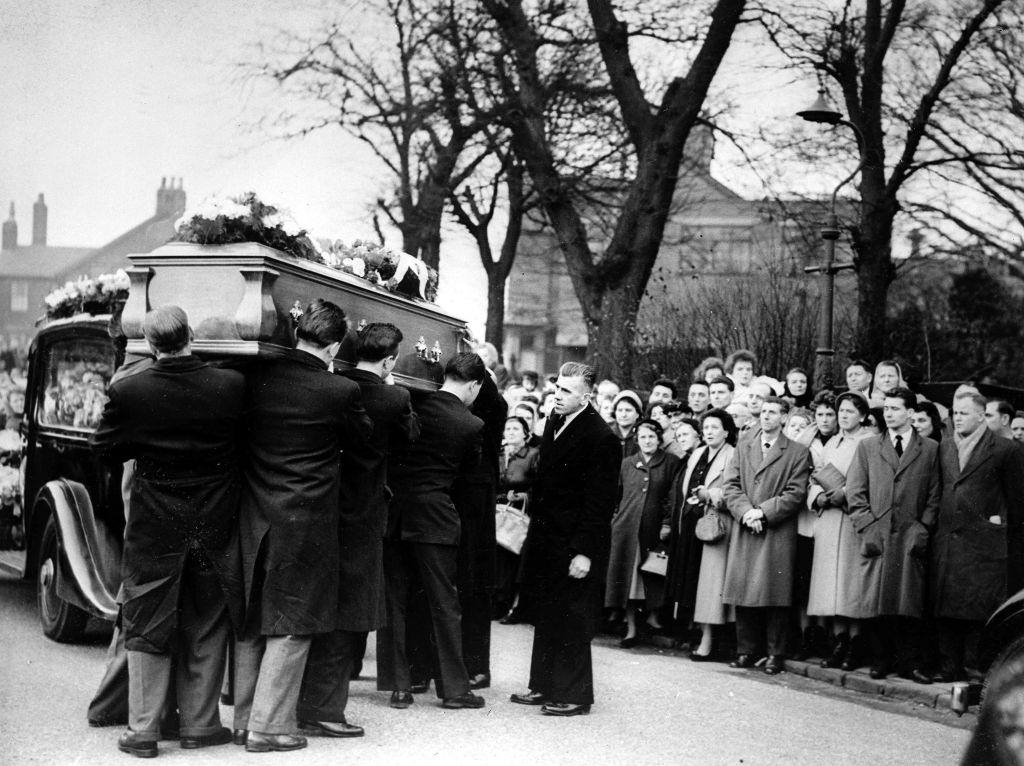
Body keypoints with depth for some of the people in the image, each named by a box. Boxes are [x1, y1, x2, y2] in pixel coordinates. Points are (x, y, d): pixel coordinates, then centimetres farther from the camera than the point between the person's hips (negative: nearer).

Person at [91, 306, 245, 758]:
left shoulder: (127, 391, -13)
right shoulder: (232, 386, -12)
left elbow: (105, 449, -1)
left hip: (153, 529, -1)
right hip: (216, 527, 1)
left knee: (146, 628, 10)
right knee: (207, 628, 15)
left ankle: (142, 731, 13)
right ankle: (200, 724, 21)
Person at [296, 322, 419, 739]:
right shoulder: (392, 398, -13)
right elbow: (411, 434, 5)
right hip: (362, 516, -5)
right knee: (348, 617, 4)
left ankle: (304, 703, 25)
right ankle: (324, 710, 5)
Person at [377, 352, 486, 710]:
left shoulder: (410, 403, -1)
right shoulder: (471, 425, -8)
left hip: (392, 513, 3)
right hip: (434, 516, -3)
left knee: (394, 602, 9)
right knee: (443, 604, 6)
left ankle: (399, 685, 13)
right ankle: (453, 687, 11)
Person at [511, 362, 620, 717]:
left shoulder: (600, 439, -17)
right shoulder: (554, 424, 9)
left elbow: (598, 503, -18)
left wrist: (584, 552, -20)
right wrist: (535, 524, 15)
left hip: (574, 549, -8)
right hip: (546, 540, 8)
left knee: (573, 623, 0)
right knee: (546, 618, 16)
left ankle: (574, 695, 9)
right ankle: (544, 686, 26)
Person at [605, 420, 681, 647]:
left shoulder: (671, 463, 3)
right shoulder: (626, 464, 10)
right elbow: (615, 495, 16)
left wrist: (668, 523, -5)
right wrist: (615, 517, 9)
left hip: (655, 528, -2)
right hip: (627, 527, 2)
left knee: (654, 576, 2)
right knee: (628, 577, 0)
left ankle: (653, 615, 24)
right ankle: (631, 629, 4)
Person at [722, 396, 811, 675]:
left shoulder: (798, 453, 3)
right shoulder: (743, 447, 16)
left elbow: (796, 494, -5)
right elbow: (731, 485, 8)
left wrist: (763, 512, -13)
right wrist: (745, 512, -9)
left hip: (778, 534, -3)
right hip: (744, 532, 4)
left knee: (775, 595, -3)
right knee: (743, 592, 3)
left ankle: (776, 654, 4)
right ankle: (746, 651, 11)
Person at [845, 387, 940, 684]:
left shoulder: (930, 449, 10)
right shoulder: (867, 447, 13)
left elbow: (935, 495, 8)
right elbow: (855, 492, 8)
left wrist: (923, 528, -3)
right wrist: (867, 526, -3)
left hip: (911, 537, -1)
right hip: (877, 535, 1)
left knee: (910, 602, -3)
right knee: (877, 601, -2)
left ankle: (909, 662, 3)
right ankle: (880, 660, 6)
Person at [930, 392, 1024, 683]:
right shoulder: (944, 449, 14)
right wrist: (940, 527, 12)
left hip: (984, 545, -5)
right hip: (946, 542, 5)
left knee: (979, 611, -4)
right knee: (946, 609, 5)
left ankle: (975, 668, 2)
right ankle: (949, 667, 12)